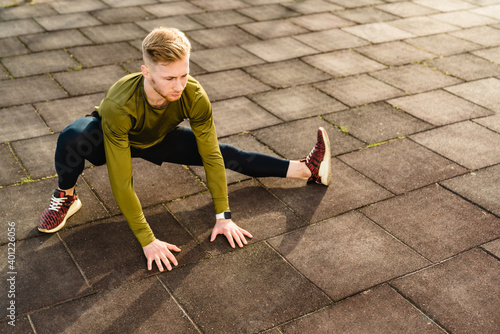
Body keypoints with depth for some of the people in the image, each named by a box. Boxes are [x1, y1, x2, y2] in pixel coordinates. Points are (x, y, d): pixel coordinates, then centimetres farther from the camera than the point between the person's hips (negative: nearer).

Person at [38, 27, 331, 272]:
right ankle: (66, 197, -5)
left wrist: (223, 216, -22)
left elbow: (211, 156, -22)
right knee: (72, 138, -37)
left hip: (158, 140, 3)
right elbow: (122, 182, -40)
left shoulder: (195, 97, -33)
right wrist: (147, 240, -40)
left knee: (223, 153, -6)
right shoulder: (119, 106, -43)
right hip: (113, 139, -3)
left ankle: (306, 170, 10)